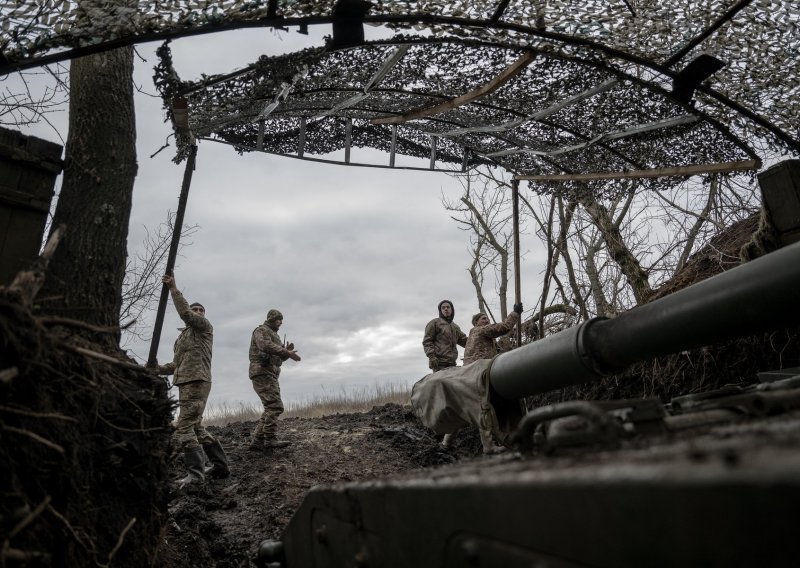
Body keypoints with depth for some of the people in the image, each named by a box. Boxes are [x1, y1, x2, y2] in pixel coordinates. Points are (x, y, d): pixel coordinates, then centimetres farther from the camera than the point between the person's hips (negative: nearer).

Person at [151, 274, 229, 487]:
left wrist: (173, 289, -12)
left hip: (197, 382, -9)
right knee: (196, 428, 13)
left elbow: (185, 313, -16)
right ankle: (221, 465, 19)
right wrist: (160, 369, 4)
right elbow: (177, 364, 23)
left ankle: (195, 473, -14)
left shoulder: (205, 327, 2)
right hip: (186, 384, 9)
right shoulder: (182, 336, 25)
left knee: (184, 428, -14)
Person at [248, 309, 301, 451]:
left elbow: (278, 358, 25)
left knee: (271, 409, 4)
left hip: (270, 376, 10)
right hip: (262, 373, -10)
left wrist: (286, 351, 4)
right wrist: (287, 353, -26)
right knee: (275, 406, -18)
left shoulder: (273, 336, 28)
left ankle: (257, 440, 4)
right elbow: (266, 346, -23)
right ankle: (270, 439, -20)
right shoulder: (261, 330, -2)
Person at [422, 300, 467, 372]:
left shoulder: (455, 327, 24)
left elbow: (465, 341, 19)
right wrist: (431, 356, -18)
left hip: (451, 363, 7)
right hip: (439, 363, -6)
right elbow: (427, 341, -4)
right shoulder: (434, 322, 4)